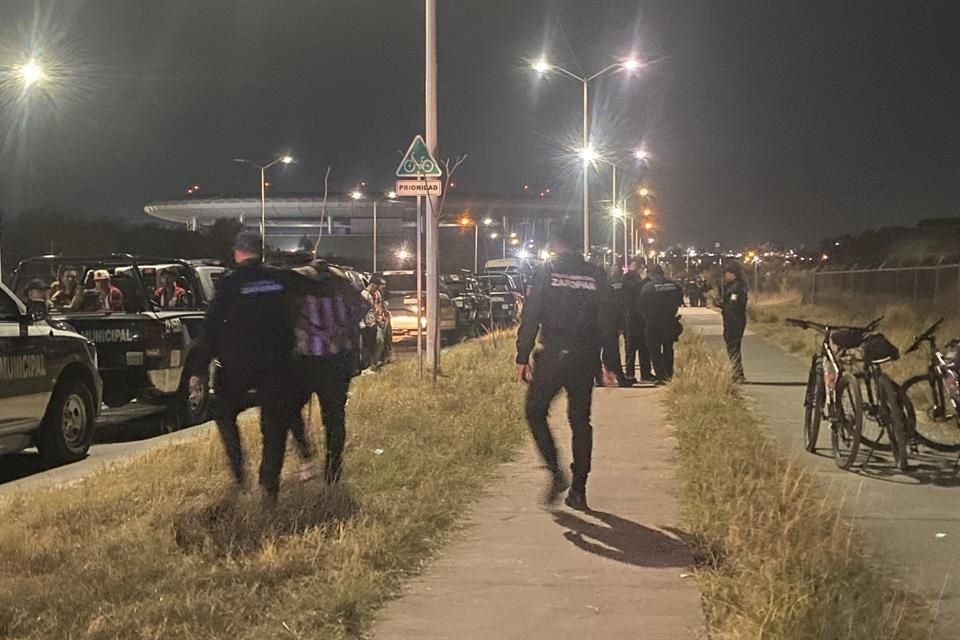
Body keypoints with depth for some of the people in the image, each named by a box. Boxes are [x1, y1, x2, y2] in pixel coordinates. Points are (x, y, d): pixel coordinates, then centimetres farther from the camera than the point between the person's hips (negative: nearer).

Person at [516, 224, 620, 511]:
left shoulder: (546, 272, -3)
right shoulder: (596, 276, 6)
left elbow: (530, 318, -6)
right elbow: (607, 323, 6)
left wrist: (523, 357, -3)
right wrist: (610, 364, 11)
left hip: (552, 356, -3)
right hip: (585, 358, 3)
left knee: (535, 412, 12)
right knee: (580, 421, 10)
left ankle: (556, 471, -5)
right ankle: (578, 490, 9)